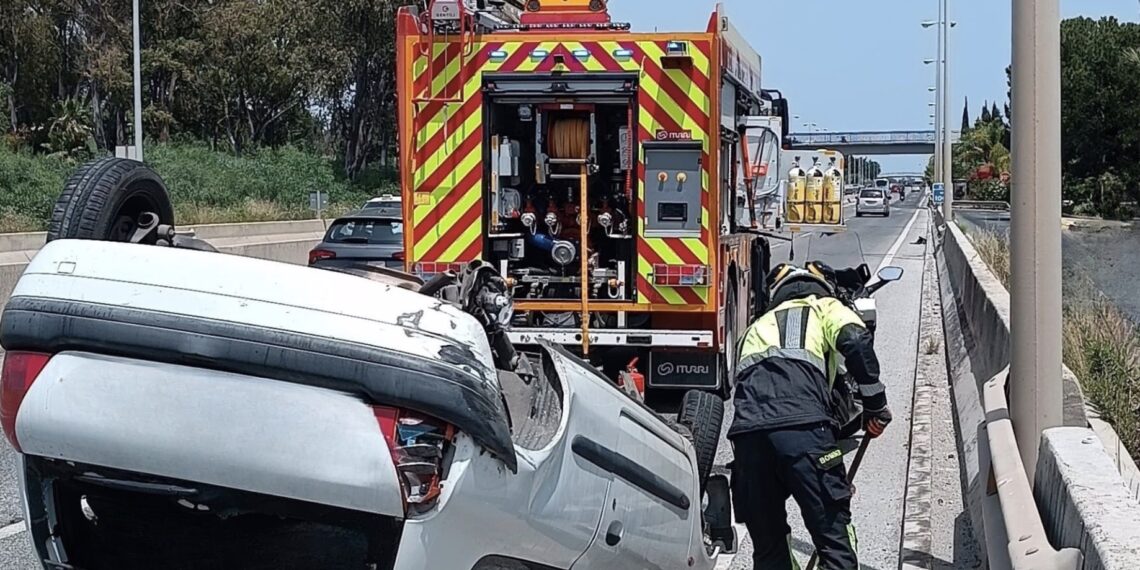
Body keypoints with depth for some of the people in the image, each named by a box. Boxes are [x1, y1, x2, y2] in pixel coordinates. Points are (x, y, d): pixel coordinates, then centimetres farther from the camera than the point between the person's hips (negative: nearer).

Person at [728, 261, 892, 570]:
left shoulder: (759, 326, 39)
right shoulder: (826, 308, 25)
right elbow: (856, 341, 2)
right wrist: (875, 405, 7)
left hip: (746, 429, 4)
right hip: (802, 425, -4)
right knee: (836, 541, 1)